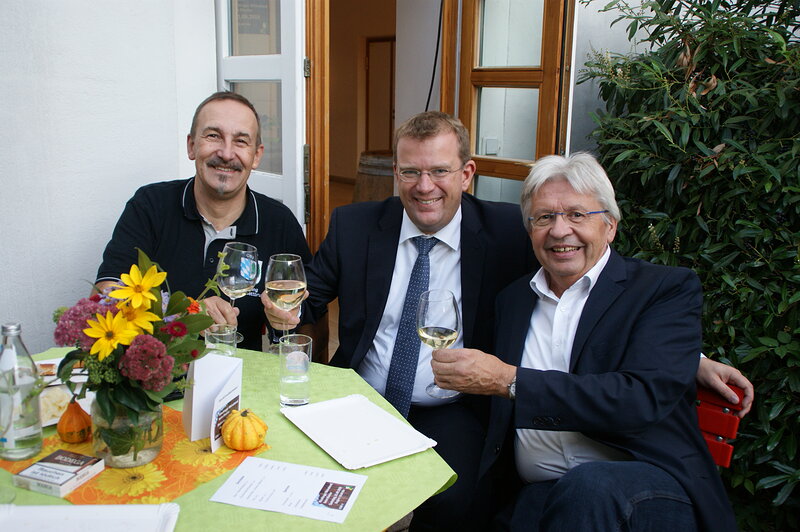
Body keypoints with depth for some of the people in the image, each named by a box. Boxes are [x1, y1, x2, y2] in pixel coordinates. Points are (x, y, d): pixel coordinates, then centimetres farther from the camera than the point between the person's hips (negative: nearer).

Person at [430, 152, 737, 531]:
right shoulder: (513, 300, 16)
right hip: (535, 497, 3)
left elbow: (644, 398, -16)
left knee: (588, 486, -35)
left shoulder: (668, 289, 1)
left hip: (649, 489, -2)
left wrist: (509, 381, -20)